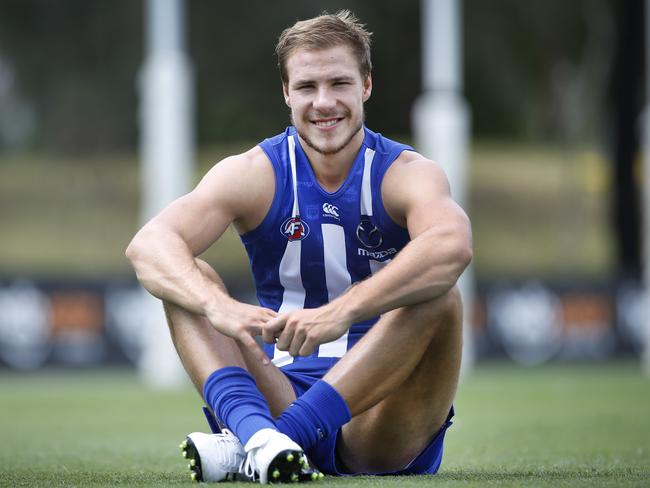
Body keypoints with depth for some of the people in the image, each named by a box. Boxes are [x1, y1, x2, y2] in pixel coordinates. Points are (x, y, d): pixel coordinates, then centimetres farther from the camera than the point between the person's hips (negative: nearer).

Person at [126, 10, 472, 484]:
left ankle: (248, 448, -39)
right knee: (190, 279, -14)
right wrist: (218, 306, -39)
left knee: (439, 297, -28)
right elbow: (148, 244, -17)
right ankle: (258, 432, -43)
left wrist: (341, 311, -45)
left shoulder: (407, 174, -4)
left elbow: (452, 245, -30)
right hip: (283, 395, 2)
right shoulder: (254, 174, 1)